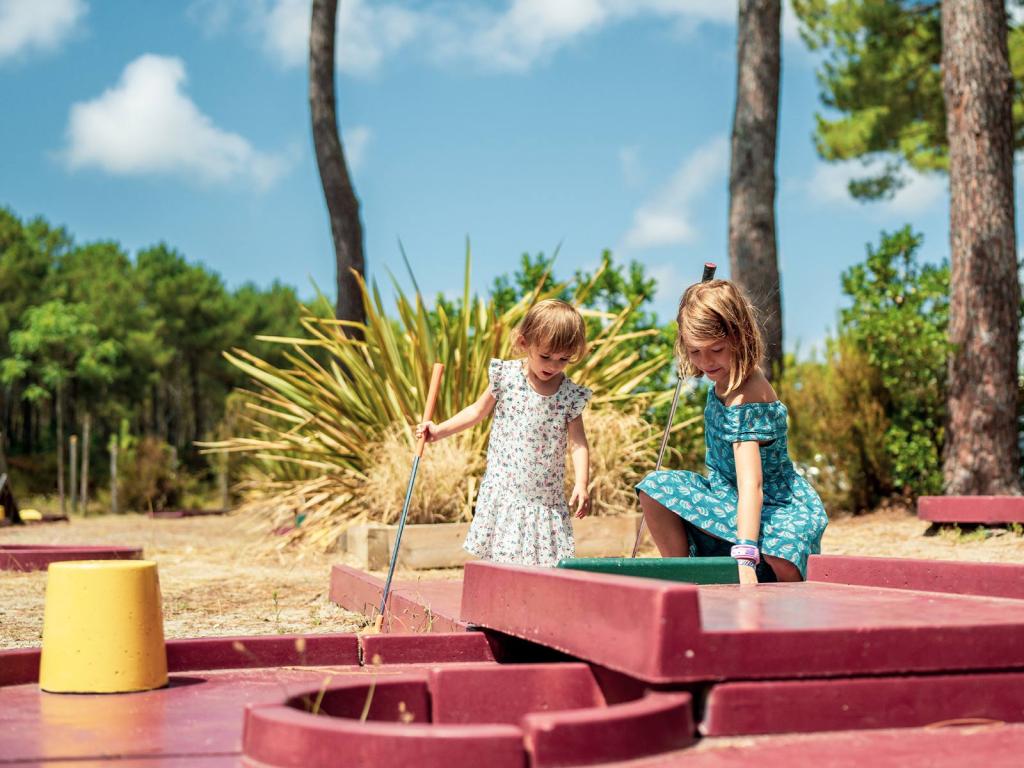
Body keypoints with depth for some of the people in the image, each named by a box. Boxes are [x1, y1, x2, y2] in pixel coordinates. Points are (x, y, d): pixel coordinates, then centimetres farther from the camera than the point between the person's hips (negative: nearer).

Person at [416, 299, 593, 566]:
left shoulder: (571, 395, -4)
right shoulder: (506, 376, -2)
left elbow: (578, 443, -3)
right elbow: (478, 411, 12)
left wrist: (581, 485, -17)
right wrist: (439, 430, 7)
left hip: (546, 498, 0)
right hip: (503, 491, 0)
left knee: (547, 567, -4)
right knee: (497, 560, -2)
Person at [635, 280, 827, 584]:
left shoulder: (746, 399, -29)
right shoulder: (725, 379, -4)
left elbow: (751, 485, -39)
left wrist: (745, 557, -46)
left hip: (778, 509, -9)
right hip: (727, 495, 9)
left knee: (781, 572, -39)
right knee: (655, 487, -11)